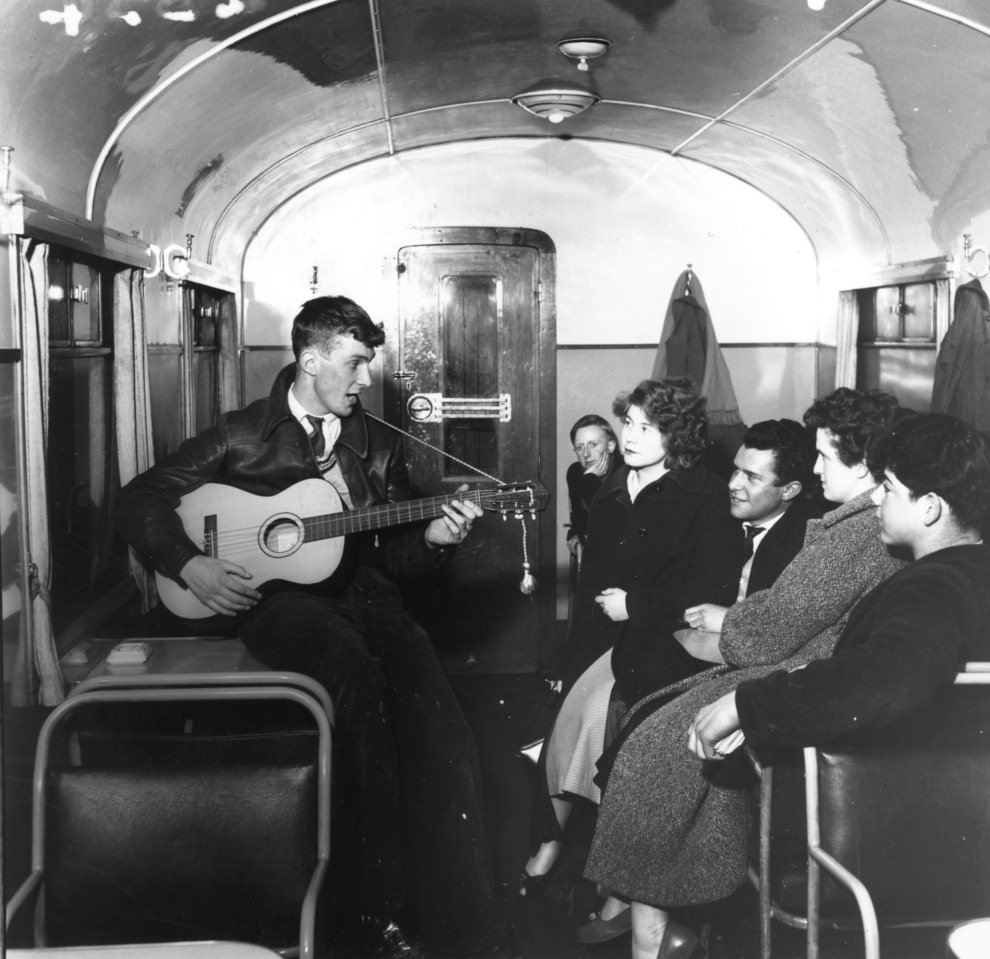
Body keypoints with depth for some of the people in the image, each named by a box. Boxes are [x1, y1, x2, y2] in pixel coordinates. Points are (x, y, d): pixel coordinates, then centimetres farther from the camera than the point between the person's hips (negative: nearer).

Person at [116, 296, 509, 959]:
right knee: (356, 671, -37)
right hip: (277, 598, -3)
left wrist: (432, 538, -4)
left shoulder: (378, 444, 17)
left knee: (441, 729, -26)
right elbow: (142, 496, 6)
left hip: (360, 591, 3)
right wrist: (190, 565, -9)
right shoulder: (243, 434, 7)